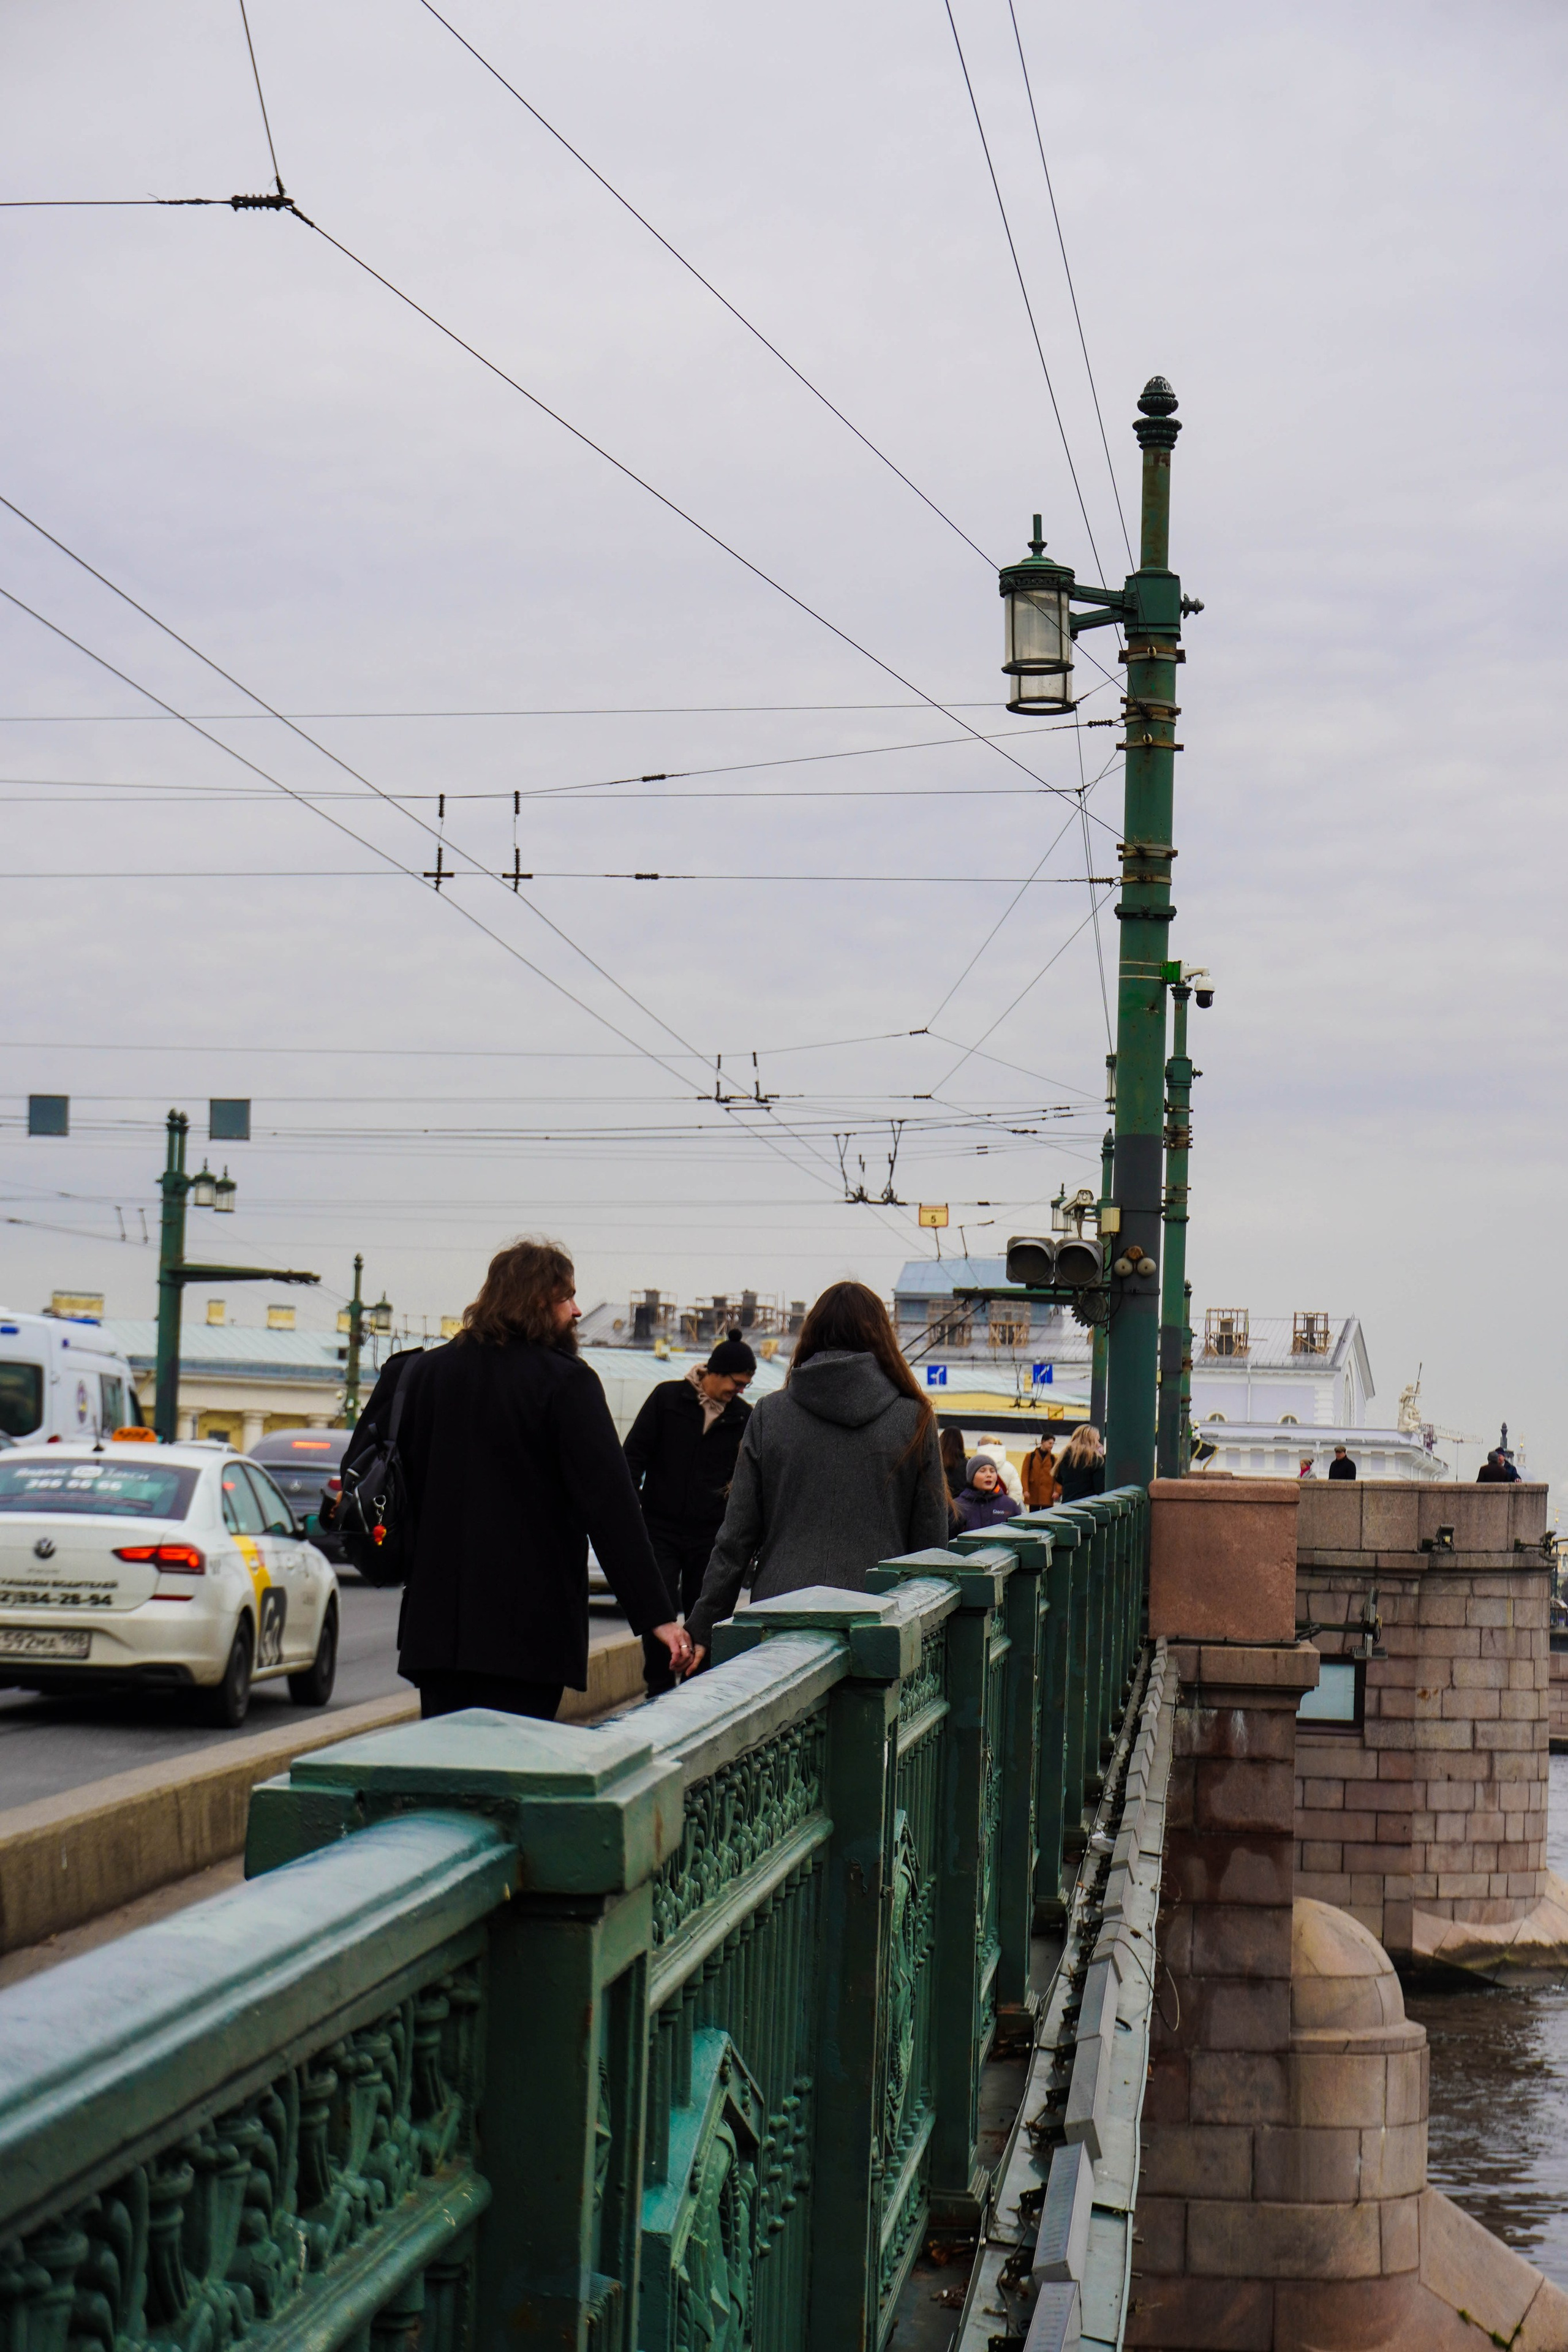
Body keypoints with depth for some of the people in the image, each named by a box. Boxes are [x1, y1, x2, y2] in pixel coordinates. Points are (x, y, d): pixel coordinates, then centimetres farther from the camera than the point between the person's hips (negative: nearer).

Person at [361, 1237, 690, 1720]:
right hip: (527, 1632, -5)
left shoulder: (428, 1371, 10)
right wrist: (656, 1614, -13)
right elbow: (610, 1503, -12)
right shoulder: (565, 1382, -7)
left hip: (435, 1622, 5)